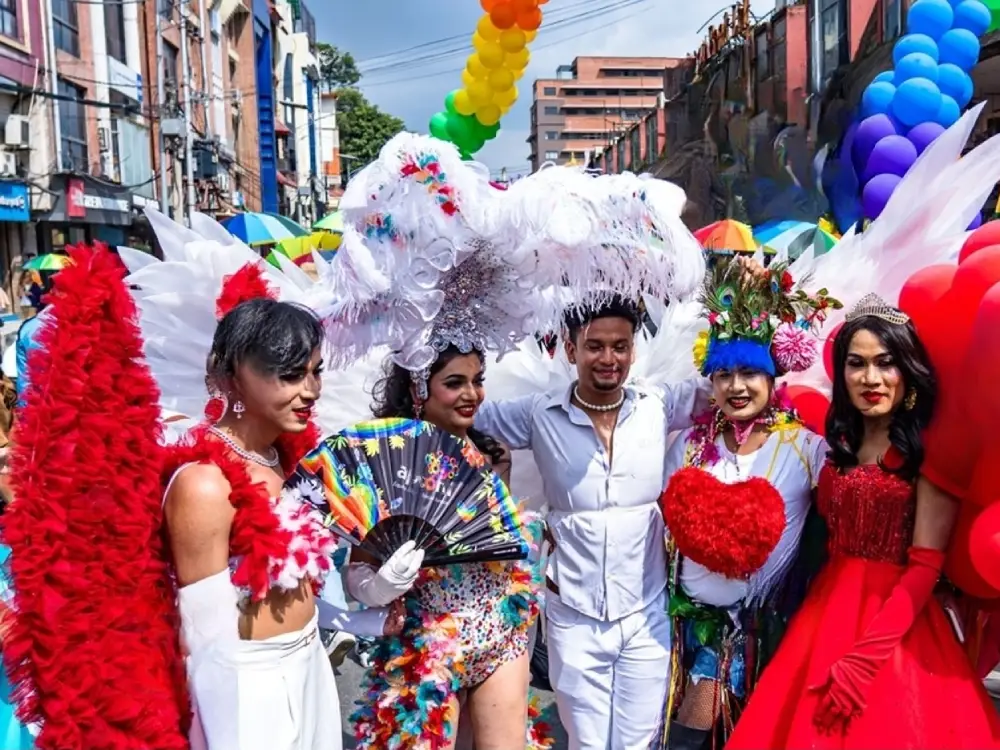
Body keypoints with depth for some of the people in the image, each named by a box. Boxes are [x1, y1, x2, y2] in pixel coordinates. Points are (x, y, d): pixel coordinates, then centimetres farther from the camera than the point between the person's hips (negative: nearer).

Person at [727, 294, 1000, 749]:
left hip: (896, 624, -5)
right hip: (827, 615, 5)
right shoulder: (840, 445, 9)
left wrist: (862, 659, -19)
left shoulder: (930, 449, -9)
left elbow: (926, 567, -14)